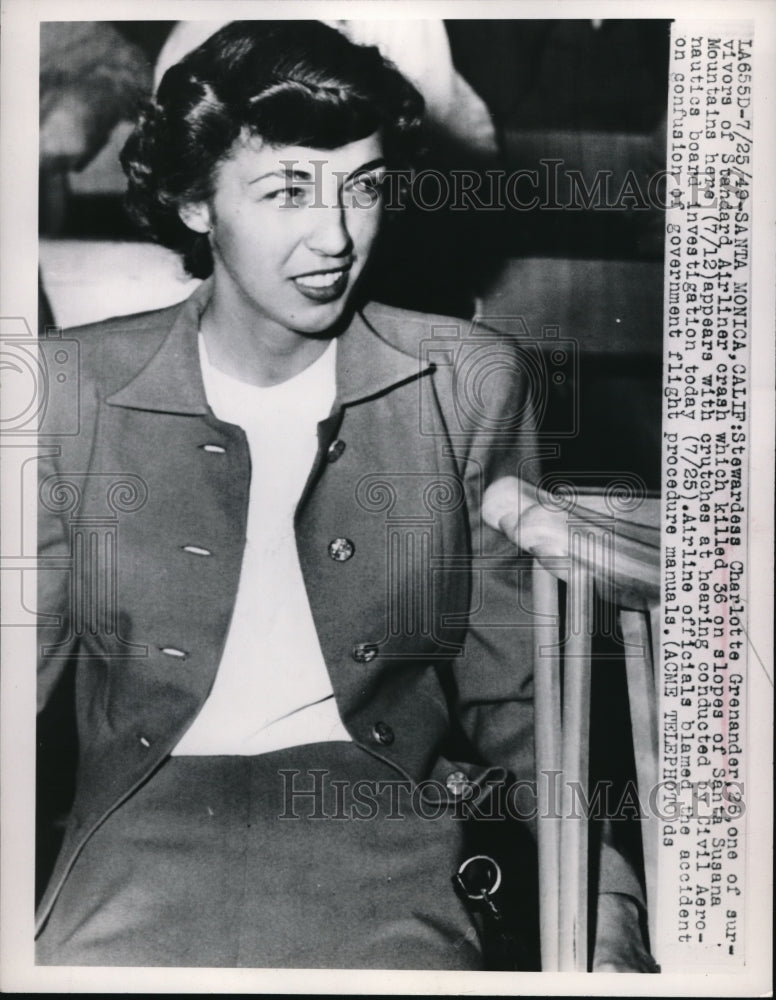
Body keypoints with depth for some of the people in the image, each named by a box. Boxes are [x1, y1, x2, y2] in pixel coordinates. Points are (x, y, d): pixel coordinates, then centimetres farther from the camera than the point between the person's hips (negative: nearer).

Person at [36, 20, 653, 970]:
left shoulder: (469, 384, 0)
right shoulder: (76, 388, 0)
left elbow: (517, 687, 4)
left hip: (380, 797, 1)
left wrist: (601, 904, -6)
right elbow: (25, 655, 5)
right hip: (146, 810, 1)